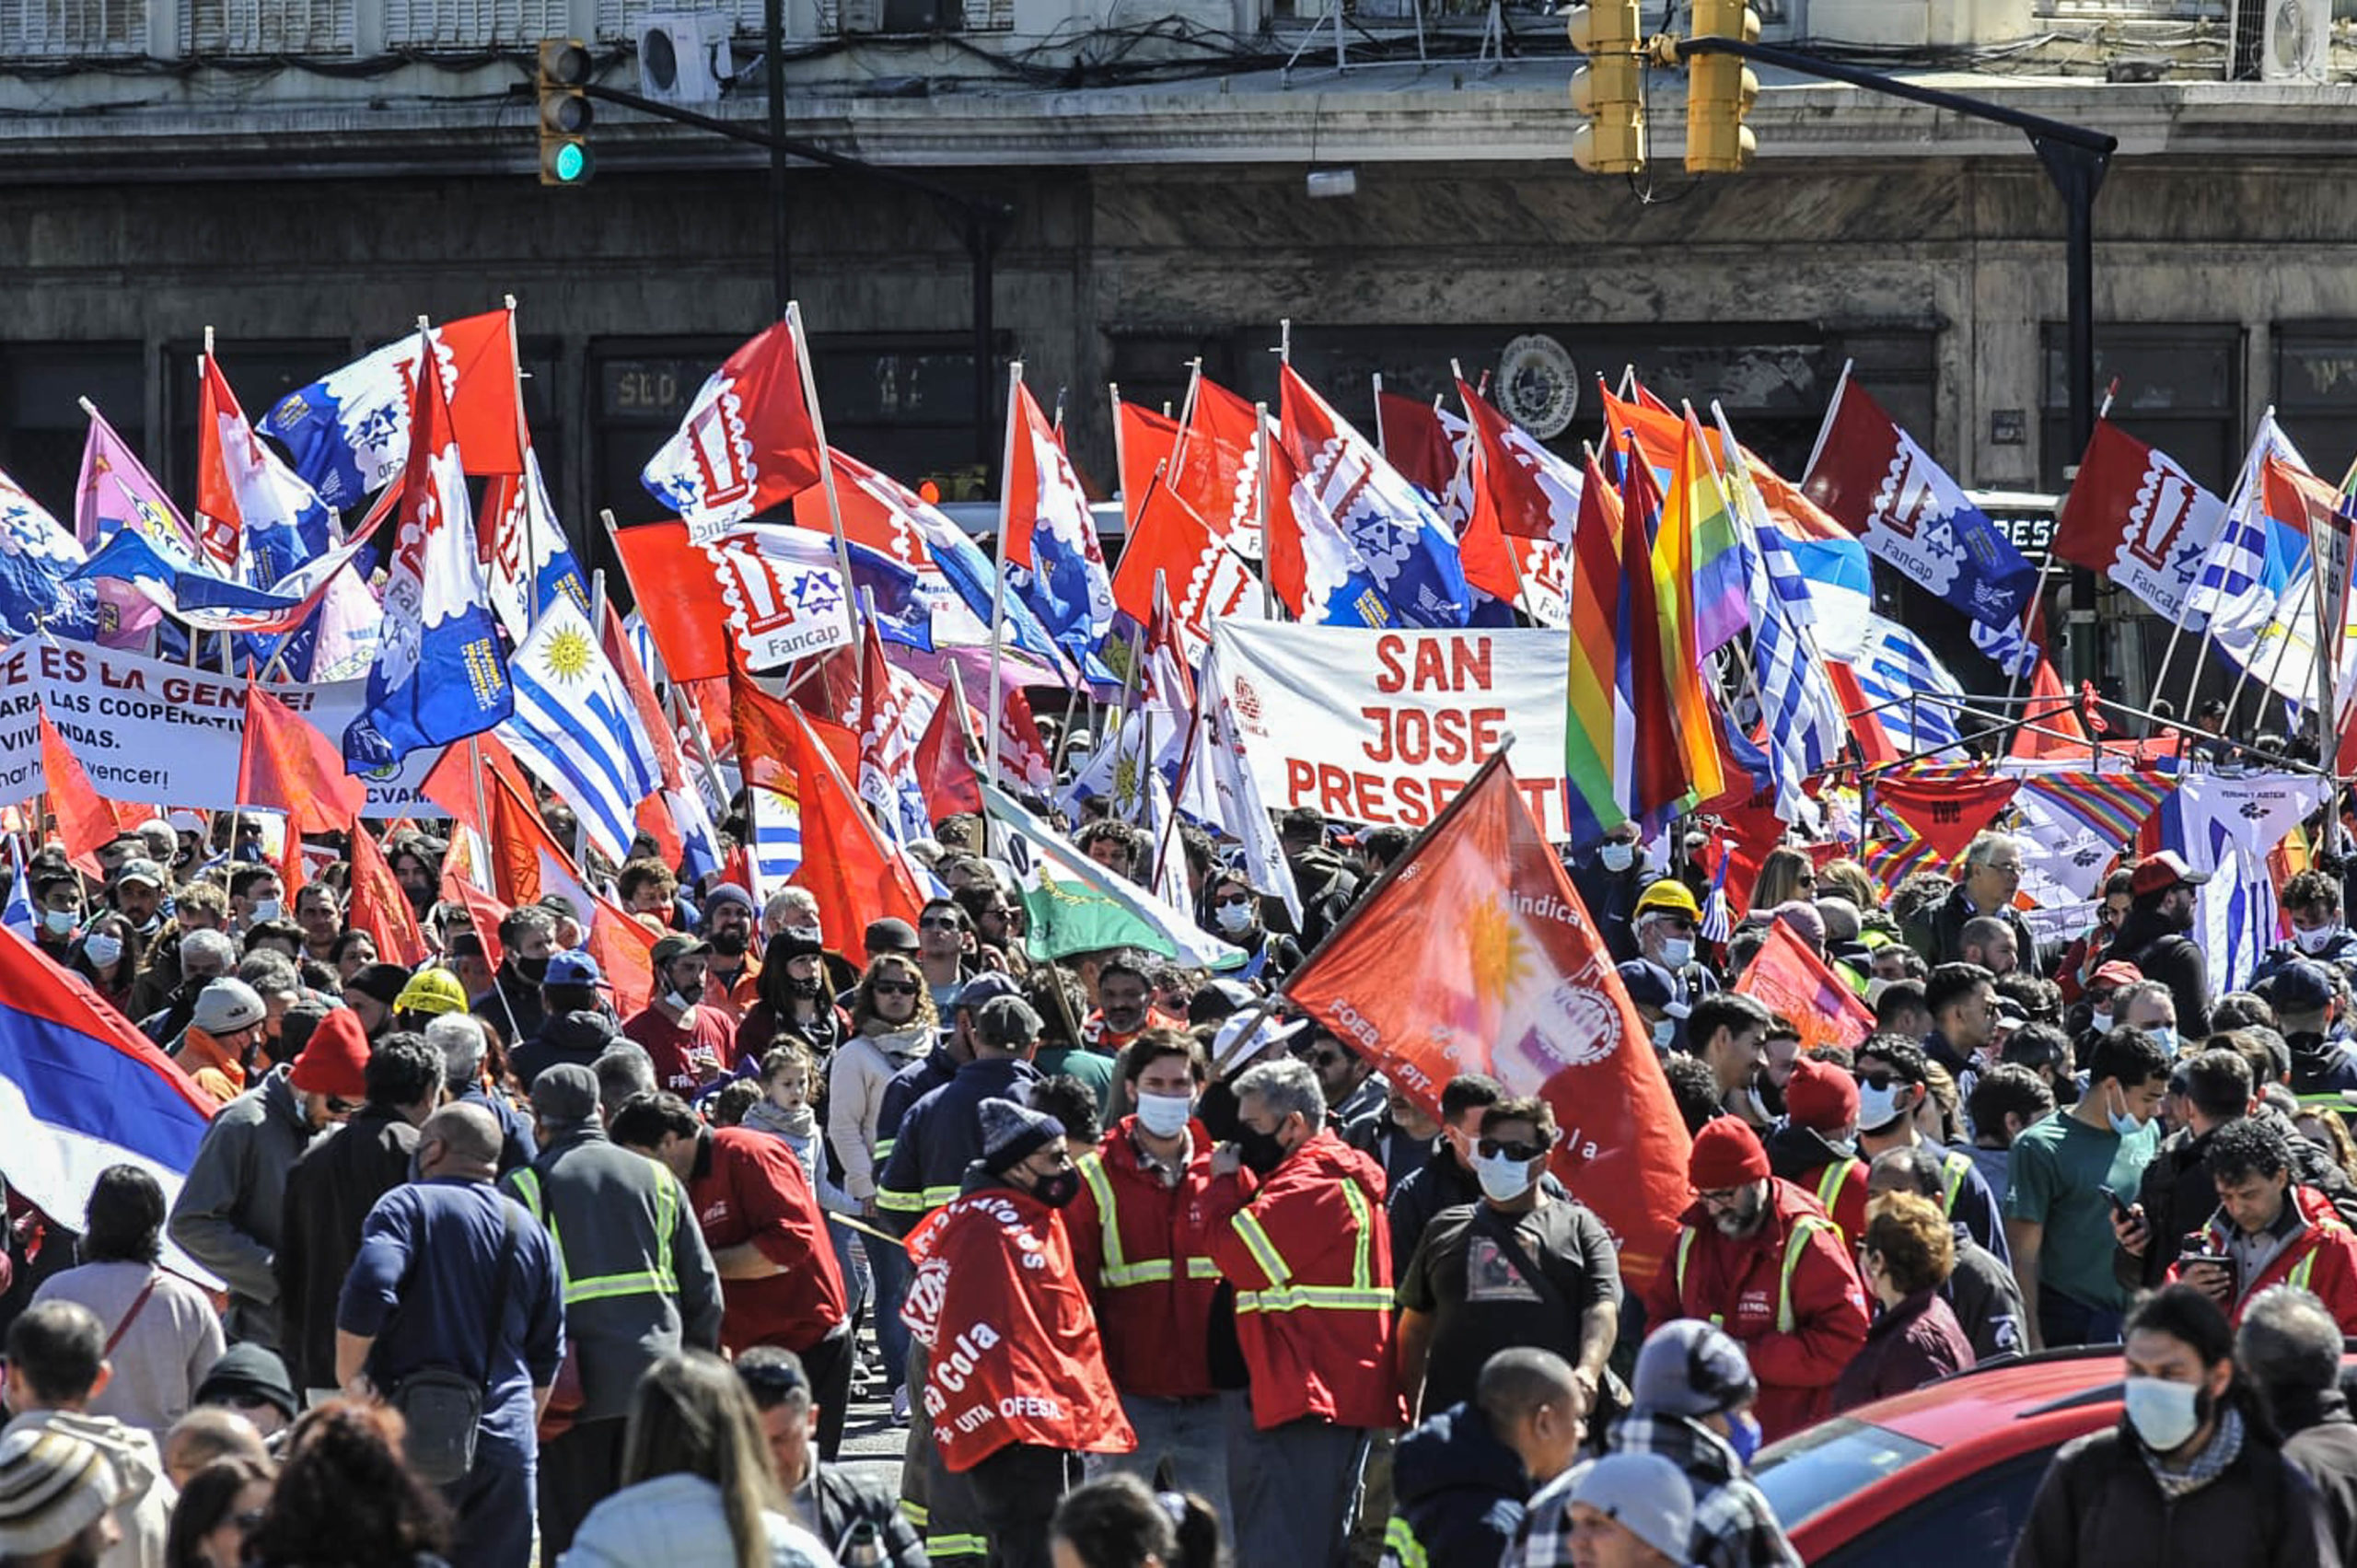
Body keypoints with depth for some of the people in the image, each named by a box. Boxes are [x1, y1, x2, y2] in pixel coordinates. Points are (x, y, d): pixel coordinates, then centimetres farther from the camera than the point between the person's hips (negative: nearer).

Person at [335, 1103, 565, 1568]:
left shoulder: (408, 1205, -2)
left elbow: (368, 1292, -19)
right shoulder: (530, 1231, 15)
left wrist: (349, 1376, -7)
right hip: (506, 1446, 4)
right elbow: (548, 1352, 20)